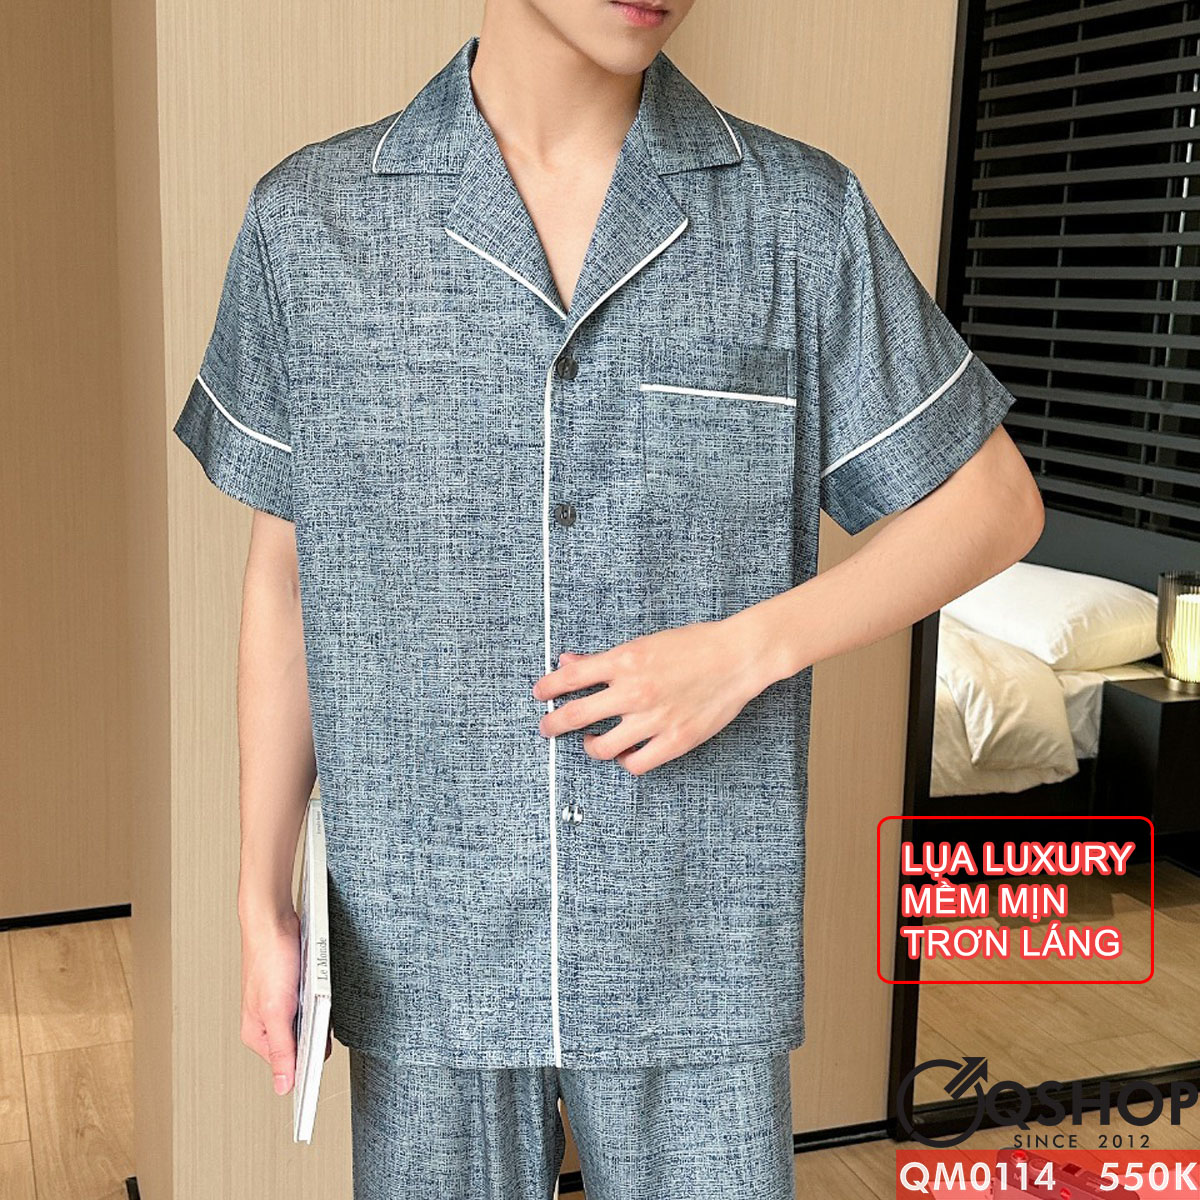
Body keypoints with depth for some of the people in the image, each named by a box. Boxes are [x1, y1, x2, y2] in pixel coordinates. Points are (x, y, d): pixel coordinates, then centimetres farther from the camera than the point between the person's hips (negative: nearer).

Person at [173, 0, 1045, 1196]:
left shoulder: (802, 213, -5)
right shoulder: (309, 218, -3)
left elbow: (994, 500, 2)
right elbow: (286, 574, 4)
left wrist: (746, 649, -12)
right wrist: (263, 902, 4)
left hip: (699, 948, 0)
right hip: (423, 952, 1)